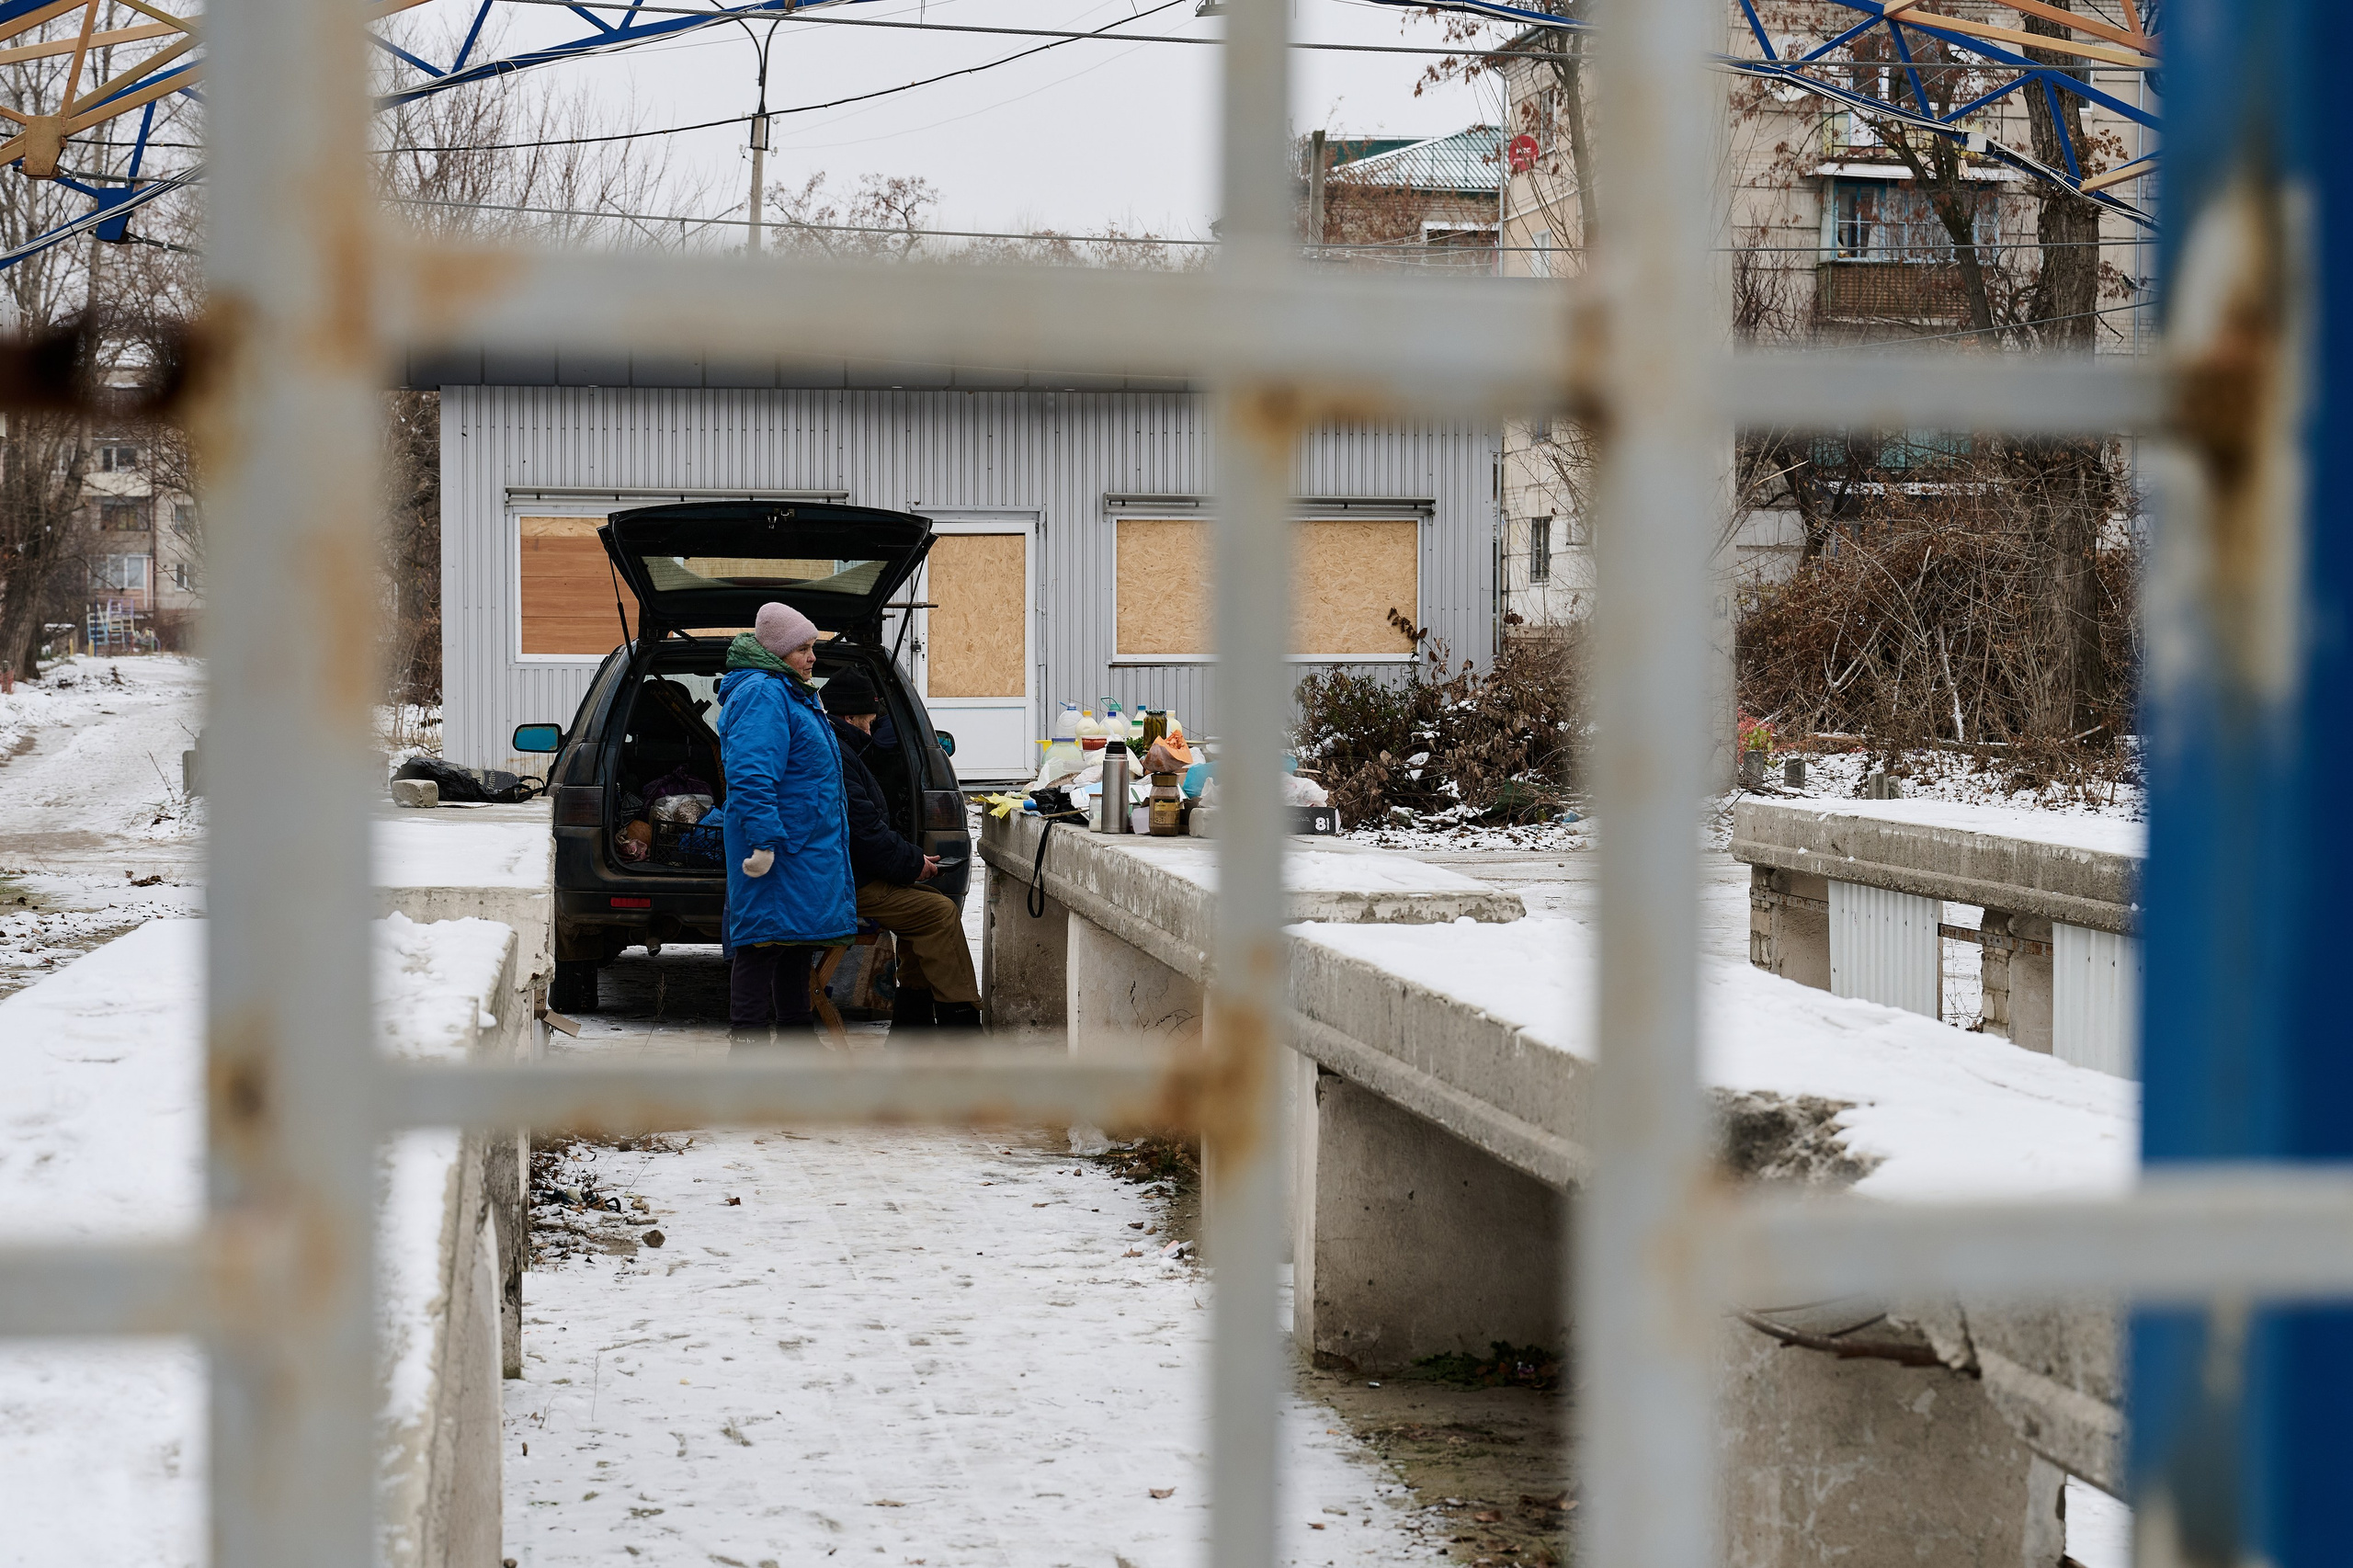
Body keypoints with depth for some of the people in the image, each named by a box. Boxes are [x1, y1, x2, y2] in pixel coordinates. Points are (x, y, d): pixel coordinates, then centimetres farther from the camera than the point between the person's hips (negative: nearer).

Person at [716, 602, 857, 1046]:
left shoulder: (789, 694, 21)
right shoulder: (762, 695, -15)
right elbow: (751, 777, -24)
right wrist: (764, 840, -29)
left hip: (805, 846, 11)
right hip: (778, 844, -11)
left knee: (797, 944, 16)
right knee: (767, 941, -10)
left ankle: (796, 1034, 25)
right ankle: (748, 1041, -8)